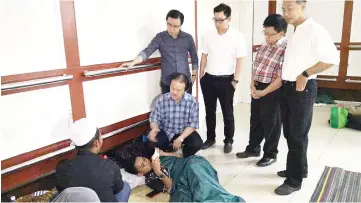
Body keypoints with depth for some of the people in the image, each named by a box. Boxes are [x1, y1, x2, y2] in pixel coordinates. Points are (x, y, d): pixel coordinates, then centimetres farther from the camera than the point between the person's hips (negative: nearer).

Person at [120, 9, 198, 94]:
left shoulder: (188, 38, 1)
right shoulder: (160, 37, -1)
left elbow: (194, 58, 10)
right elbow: (147, 51, -9)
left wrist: (194, 75, 6)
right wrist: (133, 62, -24)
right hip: (167, 83, -1)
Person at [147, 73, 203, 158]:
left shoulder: (192, 101, -16)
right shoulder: (161, 100, -15)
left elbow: (193, 124, -13)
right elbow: (154, 118, -8)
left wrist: (180, 139, -24)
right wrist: (154, 129, -33)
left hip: (185, 132, 0)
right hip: (165, 132, 1)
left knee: (197, 143, -27)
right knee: (151, 139, -27)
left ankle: (186, 158, 9)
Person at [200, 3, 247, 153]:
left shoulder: (237, 36, -7)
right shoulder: (208, 36, 3)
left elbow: (240, 60, -7)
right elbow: (204, 57, 9)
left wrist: (235, 80, -9)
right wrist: (201, 76, 7)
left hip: (226, 80, -3)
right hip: (208, 79, 4)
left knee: (227, 112, 8)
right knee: (210, 111, 13)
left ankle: (228, 141, 23)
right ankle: (210, 138, 29)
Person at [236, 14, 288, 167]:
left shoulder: (286, 49, -16)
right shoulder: (264, 46, 8)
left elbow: (281, 78, -20)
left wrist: (263, 92, -17)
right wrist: (253, 85, 0)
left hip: (272, 92, -7)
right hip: (257, 88, 8)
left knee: (271, 124, 7)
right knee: (255, 120, 18)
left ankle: (270, 154, 25)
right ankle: (253, 148, 35)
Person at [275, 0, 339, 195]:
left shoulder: (315, 30, -13)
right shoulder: (289, 29, 10)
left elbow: (332, 58, -17)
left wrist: (305, 74, -16)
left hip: (303, 88, -8)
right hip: (286, 87, 8)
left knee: (298, 135, 1)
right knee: (289, 133, 16)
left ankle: (294, 180, 14)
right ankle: (298, 169, 34)